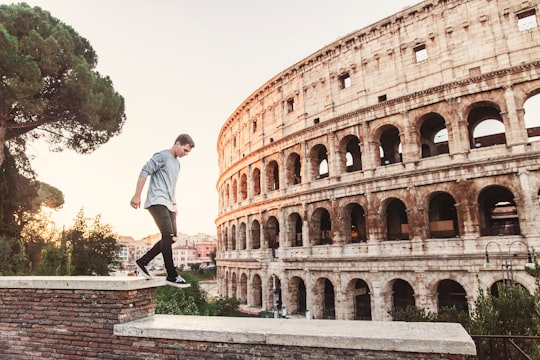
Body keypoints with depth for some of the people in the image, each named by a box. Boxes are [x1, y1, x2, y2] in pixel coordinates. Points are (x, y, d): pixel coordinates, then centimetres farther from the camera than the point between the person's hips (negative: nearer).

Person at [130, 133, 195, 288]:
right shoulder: (162, 156, -3)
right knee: (168, 235, -19)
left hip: (167, 205, 9)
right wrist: (137, 195, -15)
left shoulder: (177, 163, 24)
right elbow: (144, 172, -10)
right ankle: (172, 275, -18)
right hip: (157, 201, -9)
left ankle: (143, 262, 14)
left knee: (171, 238, 3)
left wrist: (174, 204, 24)